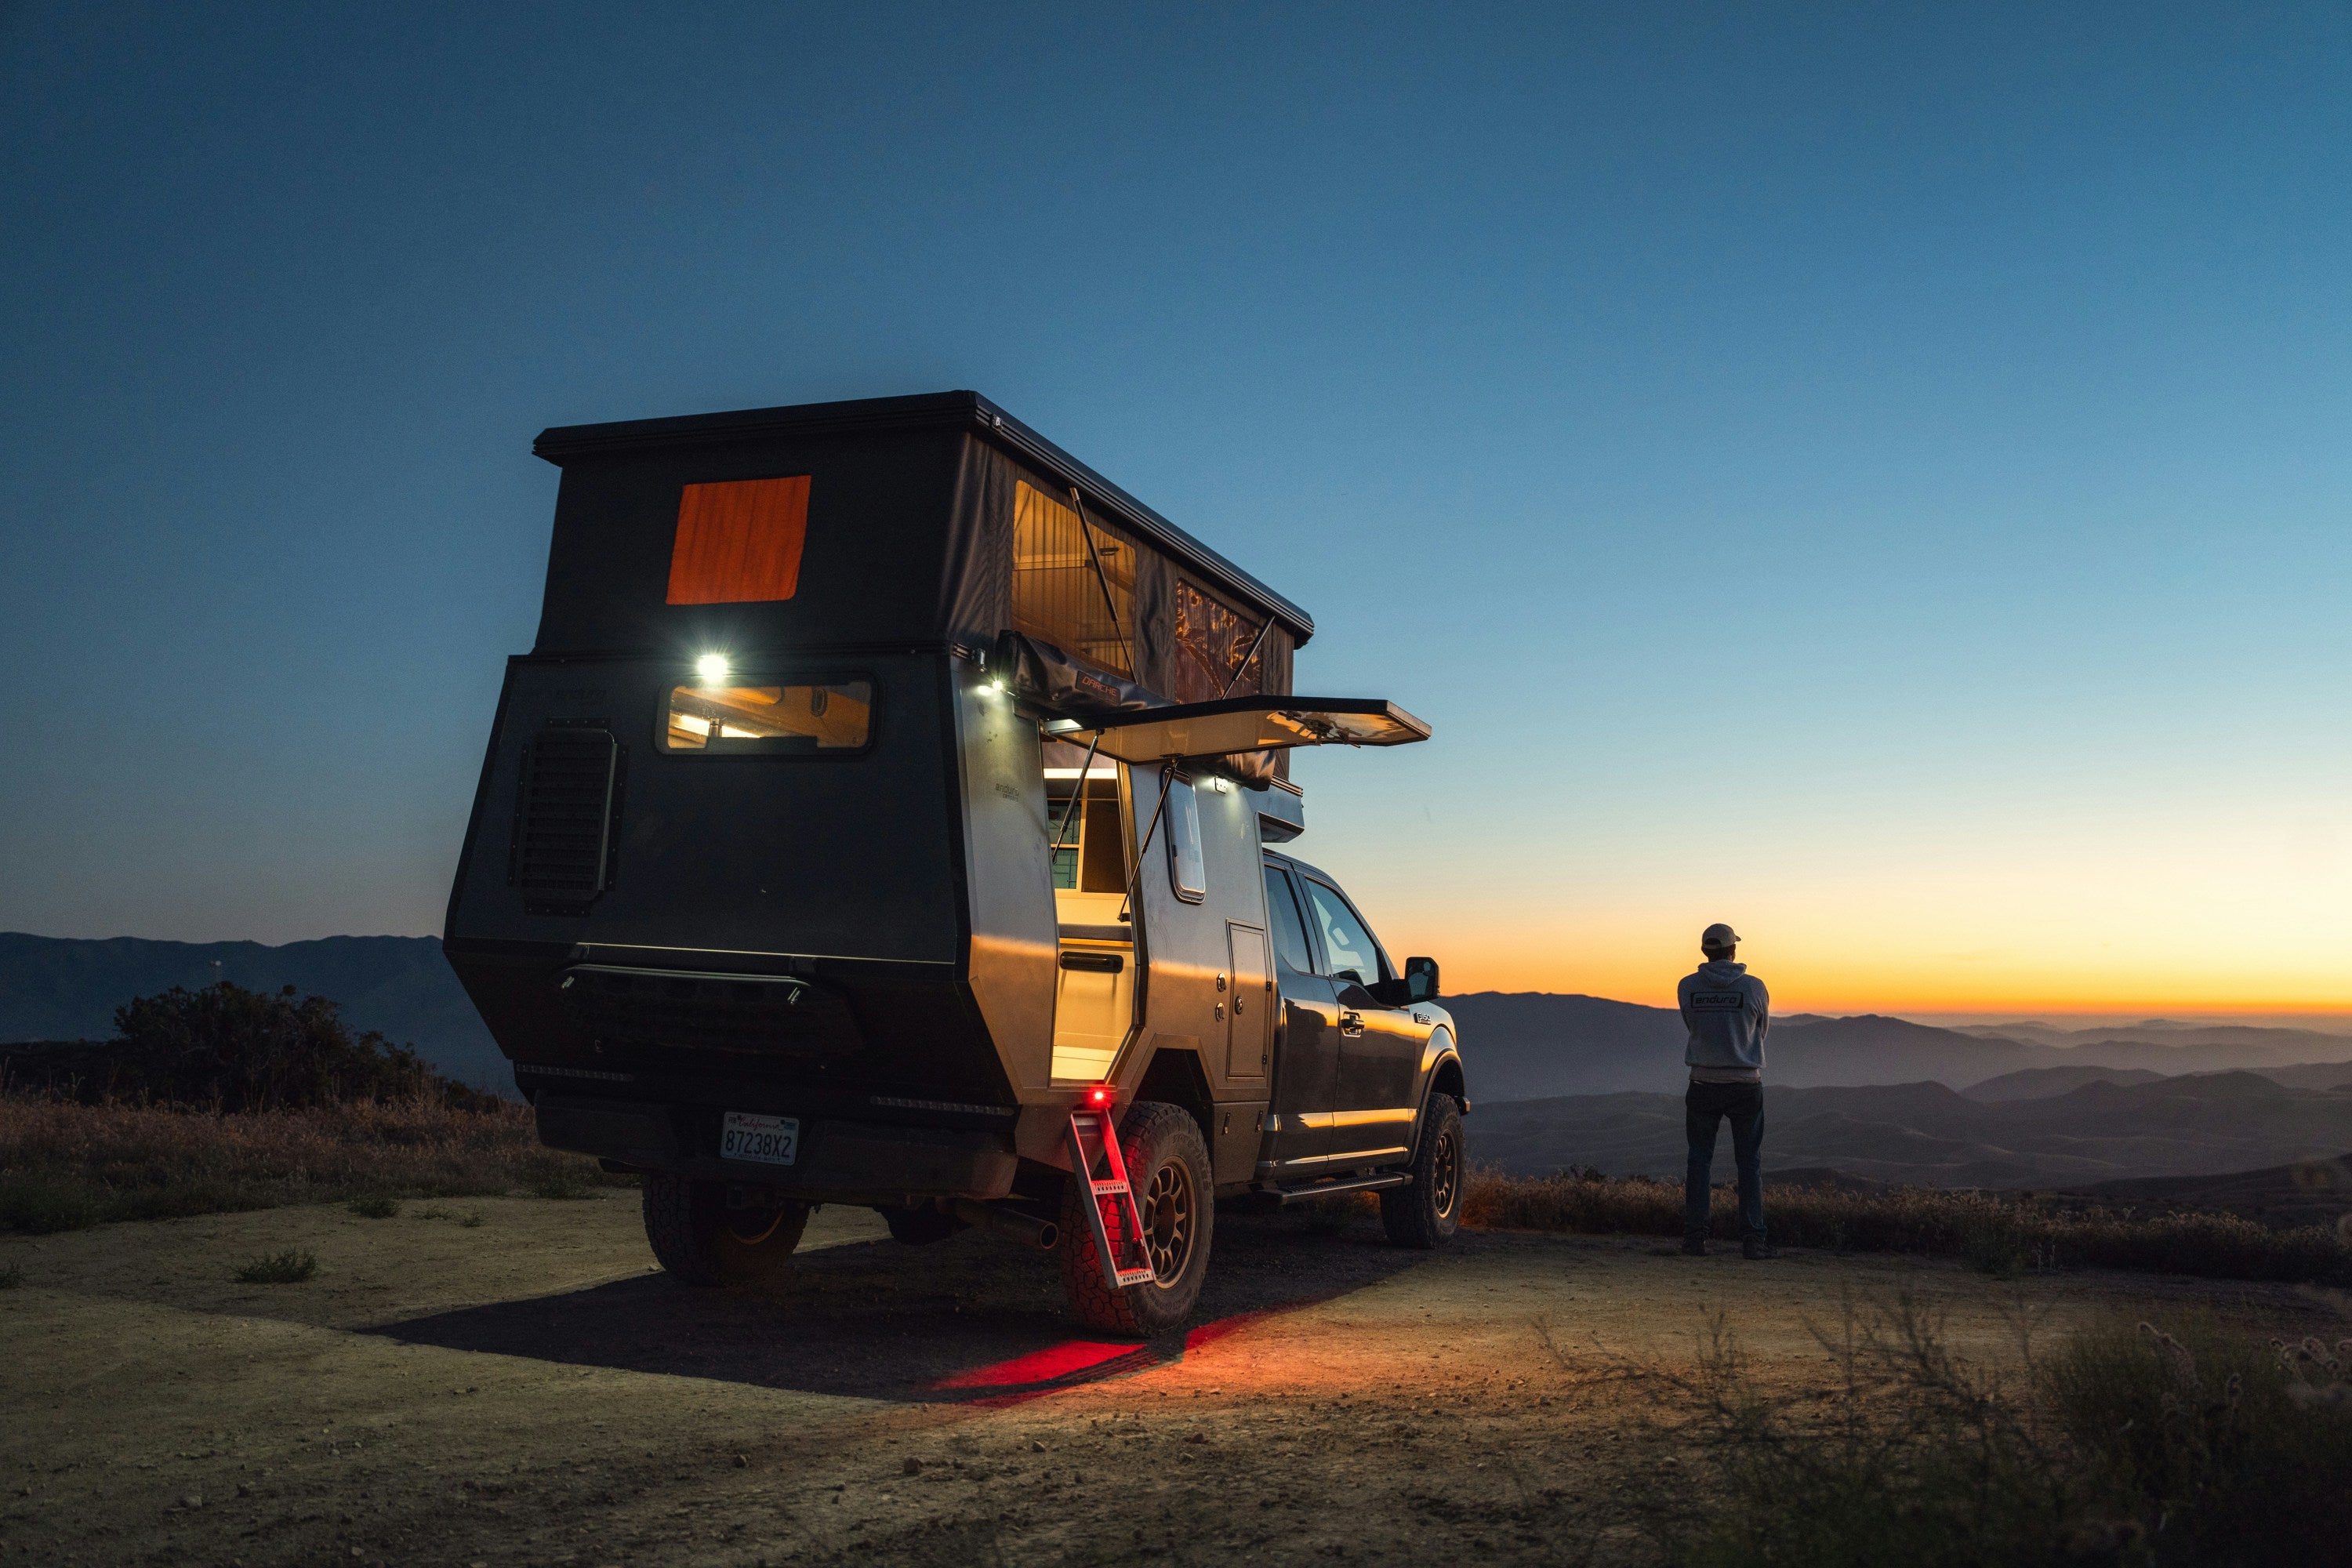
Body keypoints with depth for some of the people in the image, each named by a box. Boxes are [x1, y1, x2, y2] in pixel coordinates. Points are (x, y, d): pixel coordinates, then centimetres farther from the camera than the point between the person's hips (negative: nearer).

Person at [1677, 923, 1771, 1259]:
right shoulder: (1754, 987, -7)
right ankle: (1752, 1239, 5)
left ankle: (1695, 1238, 6)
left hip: (1704, 1083, 1)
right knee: (1749, 1163, 7)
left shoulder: (1687, 987, -4)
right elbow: (1762, 1030, 8)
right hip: (1745, 1083, -1)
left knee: (1699, 1161, 9)